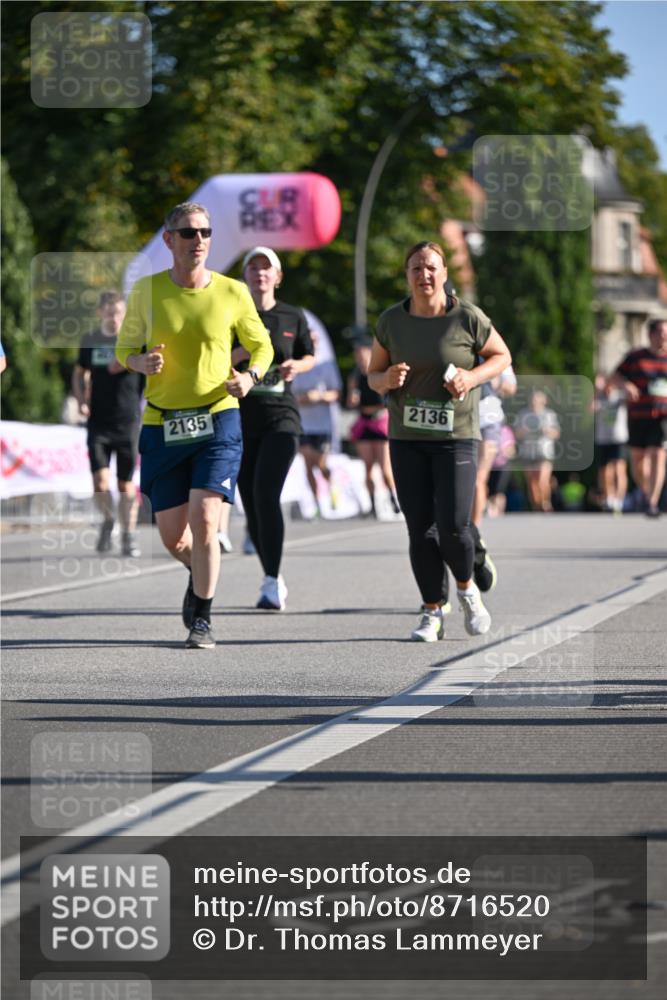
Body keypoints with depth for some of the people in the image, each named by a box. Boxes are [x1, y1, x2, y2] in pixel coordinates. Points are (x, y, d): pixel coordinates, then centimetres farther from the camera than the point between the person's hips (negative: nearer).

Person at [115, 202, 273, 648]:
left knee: (204, 520, -16)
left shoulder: (233, 293, -2)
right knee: (173, 536, 4)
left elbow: (262, 346, 11)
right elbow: (125, 348, 10)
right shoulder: (146, 291, 0)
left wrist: (250, 377, -10)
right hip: (163, 426, 2)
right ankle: (201, 572, 40)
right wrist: (143, 361, -13)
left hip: (218, 422, -2)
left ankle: (202, 618, 0)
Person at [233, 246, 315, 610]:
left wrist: (296, 366, -4)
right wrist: (242, 352, -17)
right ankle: (273, 578, 23)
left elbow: (309, 357, 19)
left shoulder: (293, 317, 6)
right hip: (241, 419, 2)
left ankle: (272, 583, -20)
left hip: (280, 418, -2)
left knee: (266, 494, -20)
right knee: (251, 505, 5)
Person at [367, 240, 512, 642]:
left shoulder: (467, 317, -5)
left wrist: (473, 376, -11)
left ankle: (466, 588, 20)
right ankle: (433, 613, 13)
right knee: (420, 529, 0)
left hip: (456, 435, -3)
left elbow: (502, 356, 8)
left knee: (453, 527, -10)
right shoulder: (391, 321, 2)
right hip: (407, 438, 3)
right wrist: (387, 380, -12)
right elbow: (373, 375, 11)